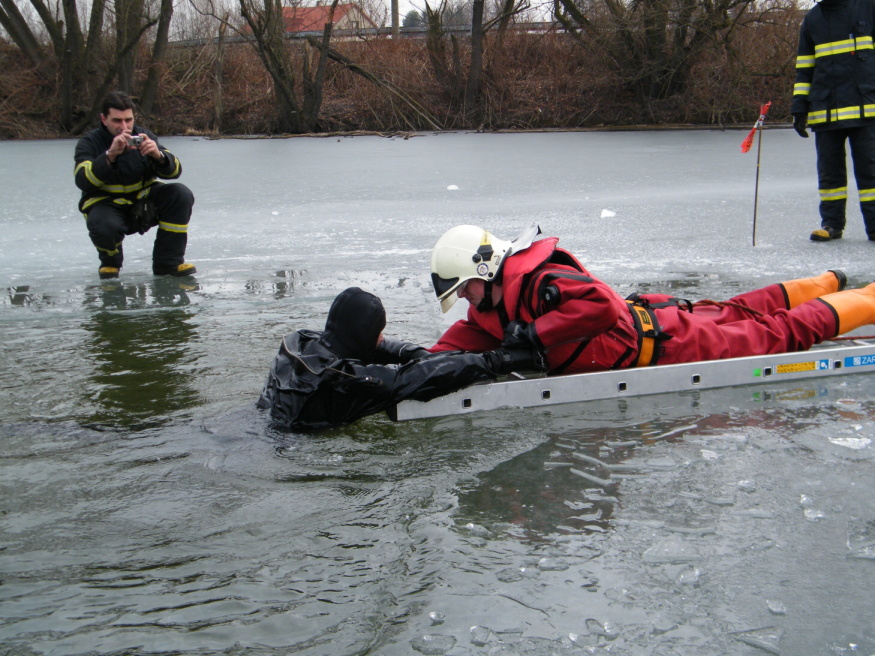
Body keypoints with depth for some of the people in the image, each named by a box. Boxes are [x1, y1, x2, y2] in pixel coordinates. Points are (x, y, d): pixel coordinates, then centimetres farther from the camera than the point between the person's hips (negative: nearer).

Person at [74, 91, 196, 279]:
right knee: (104, 226, -37)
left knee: (181, 195, -20)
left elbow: (174, 171, -9)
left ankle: (168, 262, -10)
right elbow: (83, 180, -26)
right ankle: (110, 261, 1)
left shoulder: (143, 136, 1)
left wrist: (158, 155, -32)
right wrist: (110, 155, -39)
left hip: (144, 201, 3)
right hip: (107, 205, -3)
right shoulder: (90, 142, -7)